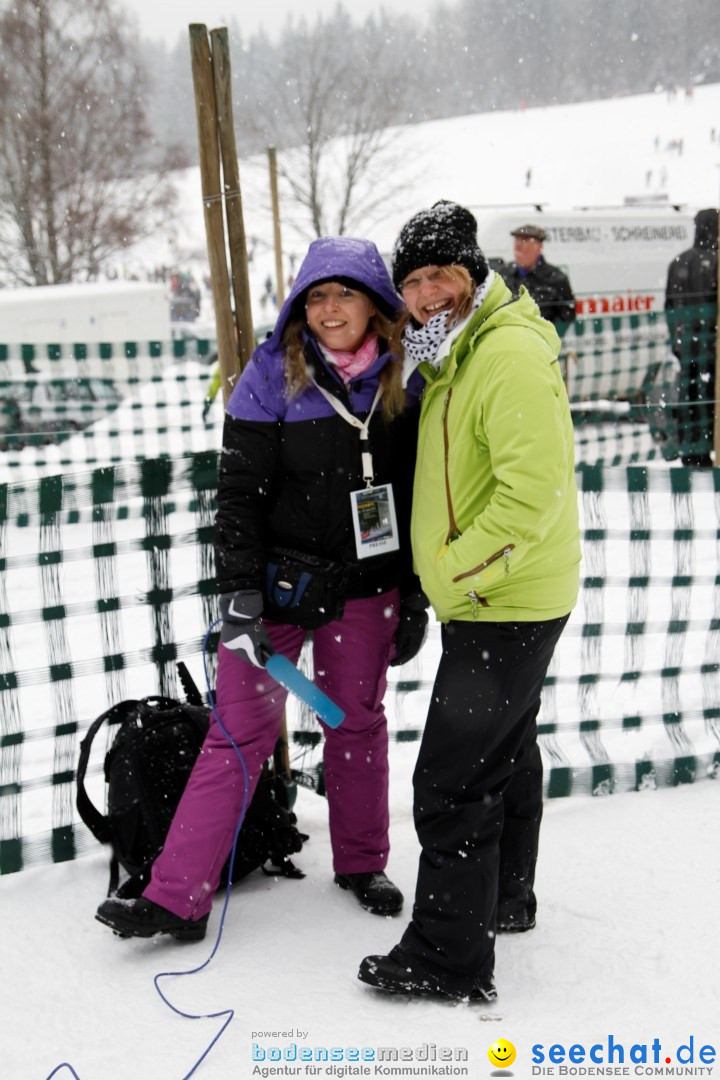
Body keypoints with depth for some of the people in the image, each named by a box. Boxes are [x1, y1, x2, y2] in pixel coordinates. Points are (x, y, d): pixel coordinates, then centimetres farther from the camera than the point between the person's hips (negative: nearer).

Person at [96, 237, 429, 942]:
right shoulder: (272, 376, -9)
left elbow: (418, 496, 8)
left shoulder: (403, 381, 0)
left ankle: (361, 864, 34)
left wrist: (414, 597, 8)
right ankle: (178, 897, 1)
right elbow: (239, 494, -9)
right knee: (241, 731, -4)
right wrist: (240, 599, -15)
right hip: (278, 583, -3)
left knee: (358, 721, 15)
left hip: (365, 589, 3)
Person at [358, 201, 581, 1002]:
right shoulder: (452, 355, 13)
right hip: (491, 603, 11)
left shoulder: (511, 352, -21)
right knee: (503, 754, 23)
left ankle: (450, 959, 2)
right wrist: (444, 575, 17)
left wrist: (454, 570, -22)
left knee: (450, 779, -8)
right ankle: (505, 899, 40)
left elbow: (535, 490, -29)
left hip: (502, 607, -11)